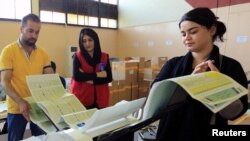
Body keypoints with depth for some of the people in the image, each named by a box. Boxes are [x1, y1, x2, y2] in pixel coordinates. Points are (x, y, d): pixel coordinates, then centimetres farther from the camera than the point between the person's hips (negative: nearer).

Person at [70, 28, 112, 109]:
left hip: (100, 99, 2)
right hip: (82, 99, -2)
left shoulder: (104, 57, 4)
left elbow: (109, 78, -3)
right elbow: (77, 76, -16)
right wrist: (98, 74, -13)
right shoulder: (78, 56, -2)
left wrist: (90, 79, -13)